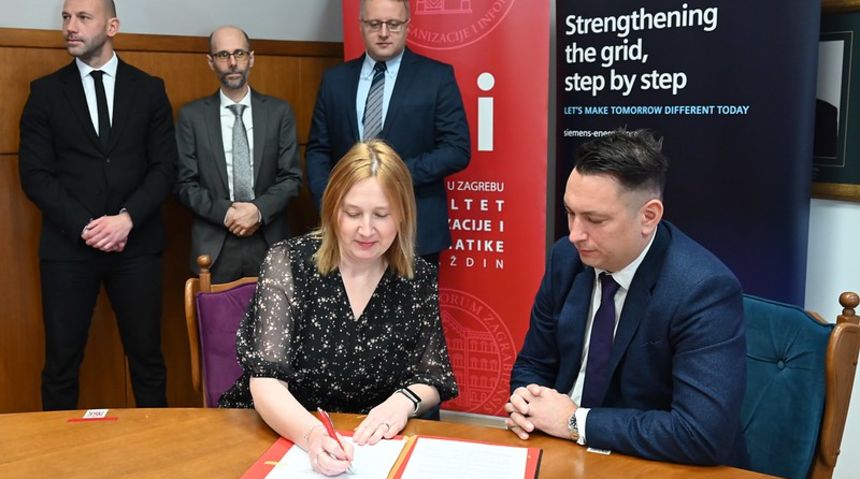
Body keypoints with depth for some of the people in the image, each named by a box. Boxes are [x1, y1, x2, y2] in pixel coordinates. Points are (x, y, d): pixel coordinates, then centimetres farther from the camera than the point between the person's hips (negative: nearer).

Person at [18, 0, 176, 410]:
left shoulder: (149, 89, 7)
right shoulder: (45, 92, 6)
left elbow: (165, 167, 1)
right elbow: (34, 174, 0)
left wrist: (127, 218, -13)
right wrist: (84, 226, -12)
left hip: (137, 244, 0)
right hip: (68, 246, 0)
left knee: (146, 355, 8)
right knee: (61, 361, 5)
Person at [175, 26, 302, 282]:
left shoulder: (280, 111, 4)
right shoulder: (192, 115, 3)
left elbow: (292, 177, 1)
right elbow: (185, 183, 1)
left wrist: (259, 210, -14)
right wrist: (224, 213, -13)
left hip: (268, 243, 1)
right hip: (214, 245, 0)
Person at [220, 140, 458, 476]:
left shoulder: (419, 279, -3)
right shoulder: (288, 263, -11)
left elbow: (433, 378, 3)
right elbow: (265, 383, -17)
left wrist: (404, 401, -19)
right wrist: (312, 434, -36)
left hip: (369, 446, 2)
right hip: (277, 435, -2)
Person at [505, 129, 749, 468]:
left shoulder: (704, 290, -21)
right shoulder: (567, 257, -5)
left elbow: (704, 433, -27)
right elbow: (533, 364, 7)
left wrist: (577, 422, -22)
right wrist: (527, 401, -14)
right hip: (567, 453, 4)